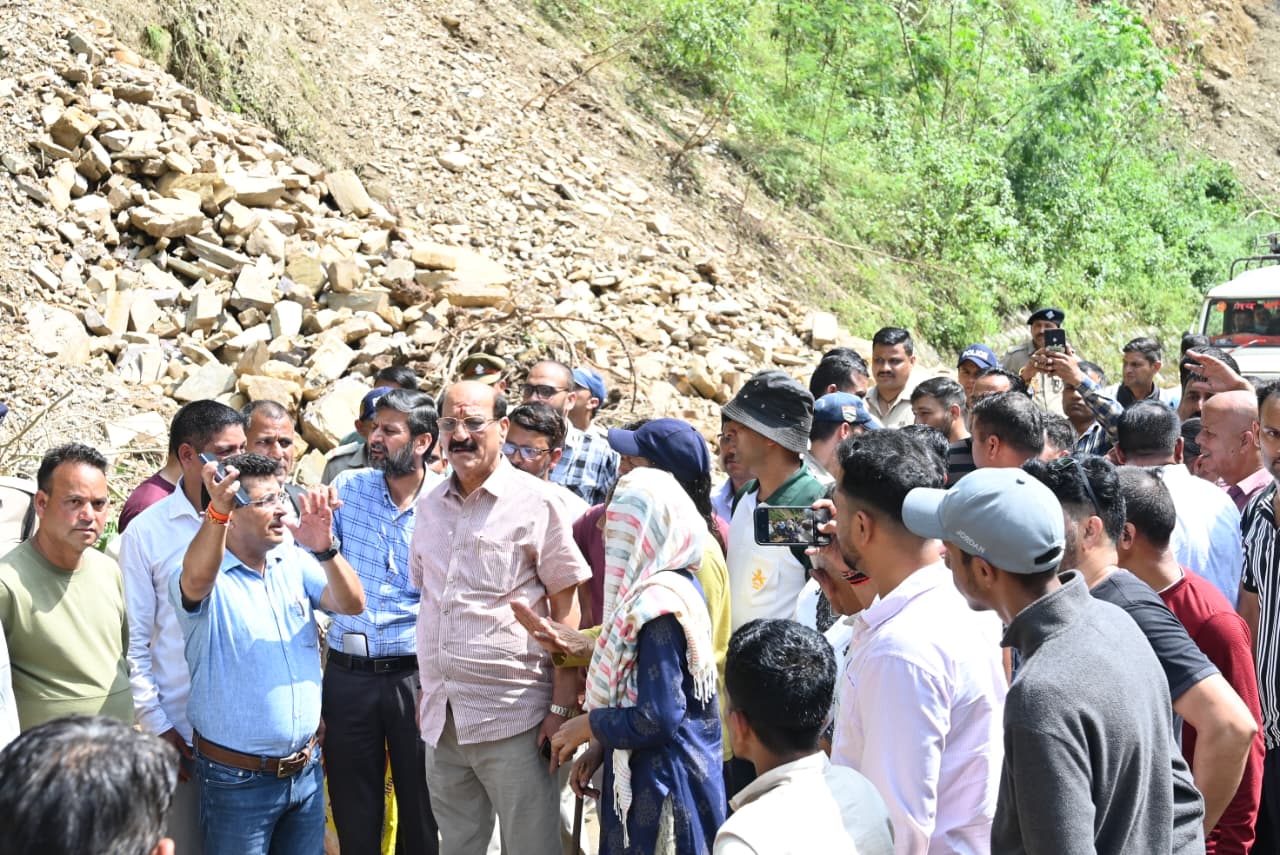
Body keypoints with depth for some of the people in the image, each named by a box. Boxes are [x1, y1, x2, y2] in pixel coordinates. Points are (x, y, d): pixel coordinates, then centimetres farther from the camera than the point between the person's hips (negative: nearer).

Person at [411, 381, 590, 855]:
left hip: (512, 718, -5)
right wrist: (426, 693, 15)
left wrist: (562, 706, -10)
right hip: (440, 720, 5)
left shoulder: (536, 501, -6)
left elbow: (565, 607, -6)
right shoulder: (429, 506, 11)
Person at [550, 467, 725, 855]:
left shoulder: (658, 604, -23)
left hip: (662, 783, -9)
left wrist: (589, 725, -10)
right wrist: (602, 746, 9)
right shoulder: (679, 584, 6)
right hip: (664, 774, 9)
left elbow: (657, 719, -24)